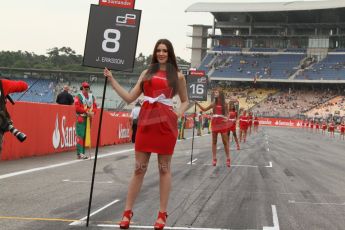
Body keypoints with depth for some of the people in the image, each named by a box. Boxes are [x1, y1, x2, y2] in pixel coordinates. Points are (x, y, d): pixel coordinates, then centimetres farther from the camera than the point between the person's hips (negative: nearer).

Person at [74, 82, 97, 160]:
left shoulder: (92, 97, 15)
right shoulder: (78, 97, -4)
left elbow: (95, 107, 12)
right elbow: (77, 107, -13)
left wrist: (92, 112, -9)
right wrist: (86, 111, -17)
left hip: (89, 118, 6)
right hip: (81, 118, -6)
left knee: (86, 136, 7)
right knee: (80, 135, -12)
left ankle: (82, 153, 12)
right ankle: (80, 153, -16)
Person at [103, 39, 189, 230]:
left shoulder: (177, 76, 9)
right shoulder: (147, 73, 13)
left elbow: (185, 101, 17)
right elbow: (130, 98, 10)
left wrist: (178, 114, -3)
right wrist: (112, 81, 5)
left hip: (166, 123, -2)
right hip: (146, 121, 2)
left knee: (164, 168, 2)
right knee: (139, 168, 3)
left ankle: (162, 214, 9)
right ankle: (127, 212, 8)